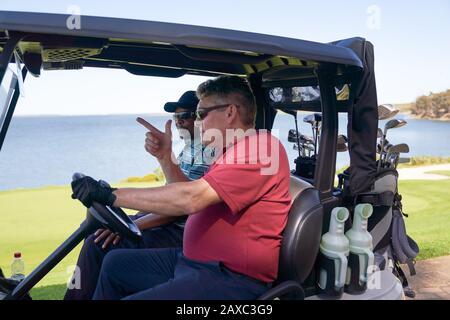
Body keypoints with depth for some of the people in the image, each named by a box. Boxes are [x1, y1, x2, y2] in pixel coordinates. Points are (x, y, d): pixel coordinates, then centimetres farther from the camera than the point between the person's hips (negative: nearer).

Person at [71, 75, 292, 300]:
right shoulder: (232, 151, 16)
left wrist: (111, 195, -21)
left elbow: (191, 199, -27)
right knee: (114, 263, 18)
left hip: (231, 279, -10)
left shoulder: (260, 146, -18)